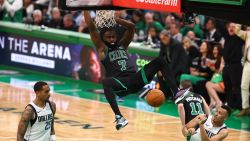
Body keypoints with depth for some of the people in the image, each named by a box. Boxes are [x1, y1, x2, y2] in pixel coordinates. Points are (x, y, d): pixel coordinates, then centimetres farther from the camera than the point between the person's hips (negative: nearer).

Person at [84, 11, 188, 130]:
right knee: (106, 82, -40)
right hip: (120, 84, -5)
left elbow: (131, 26, 14)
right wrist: (86, 10, 7)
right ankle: (119, 116, -46)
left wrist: (113, 19, 12)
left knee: (159, 61, -7)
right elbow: (91, 27, 5)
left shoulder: (122, 44, 22)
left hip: (135, 80, 5)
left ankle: (176, 93, -18)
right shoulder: (102, 48, 11)